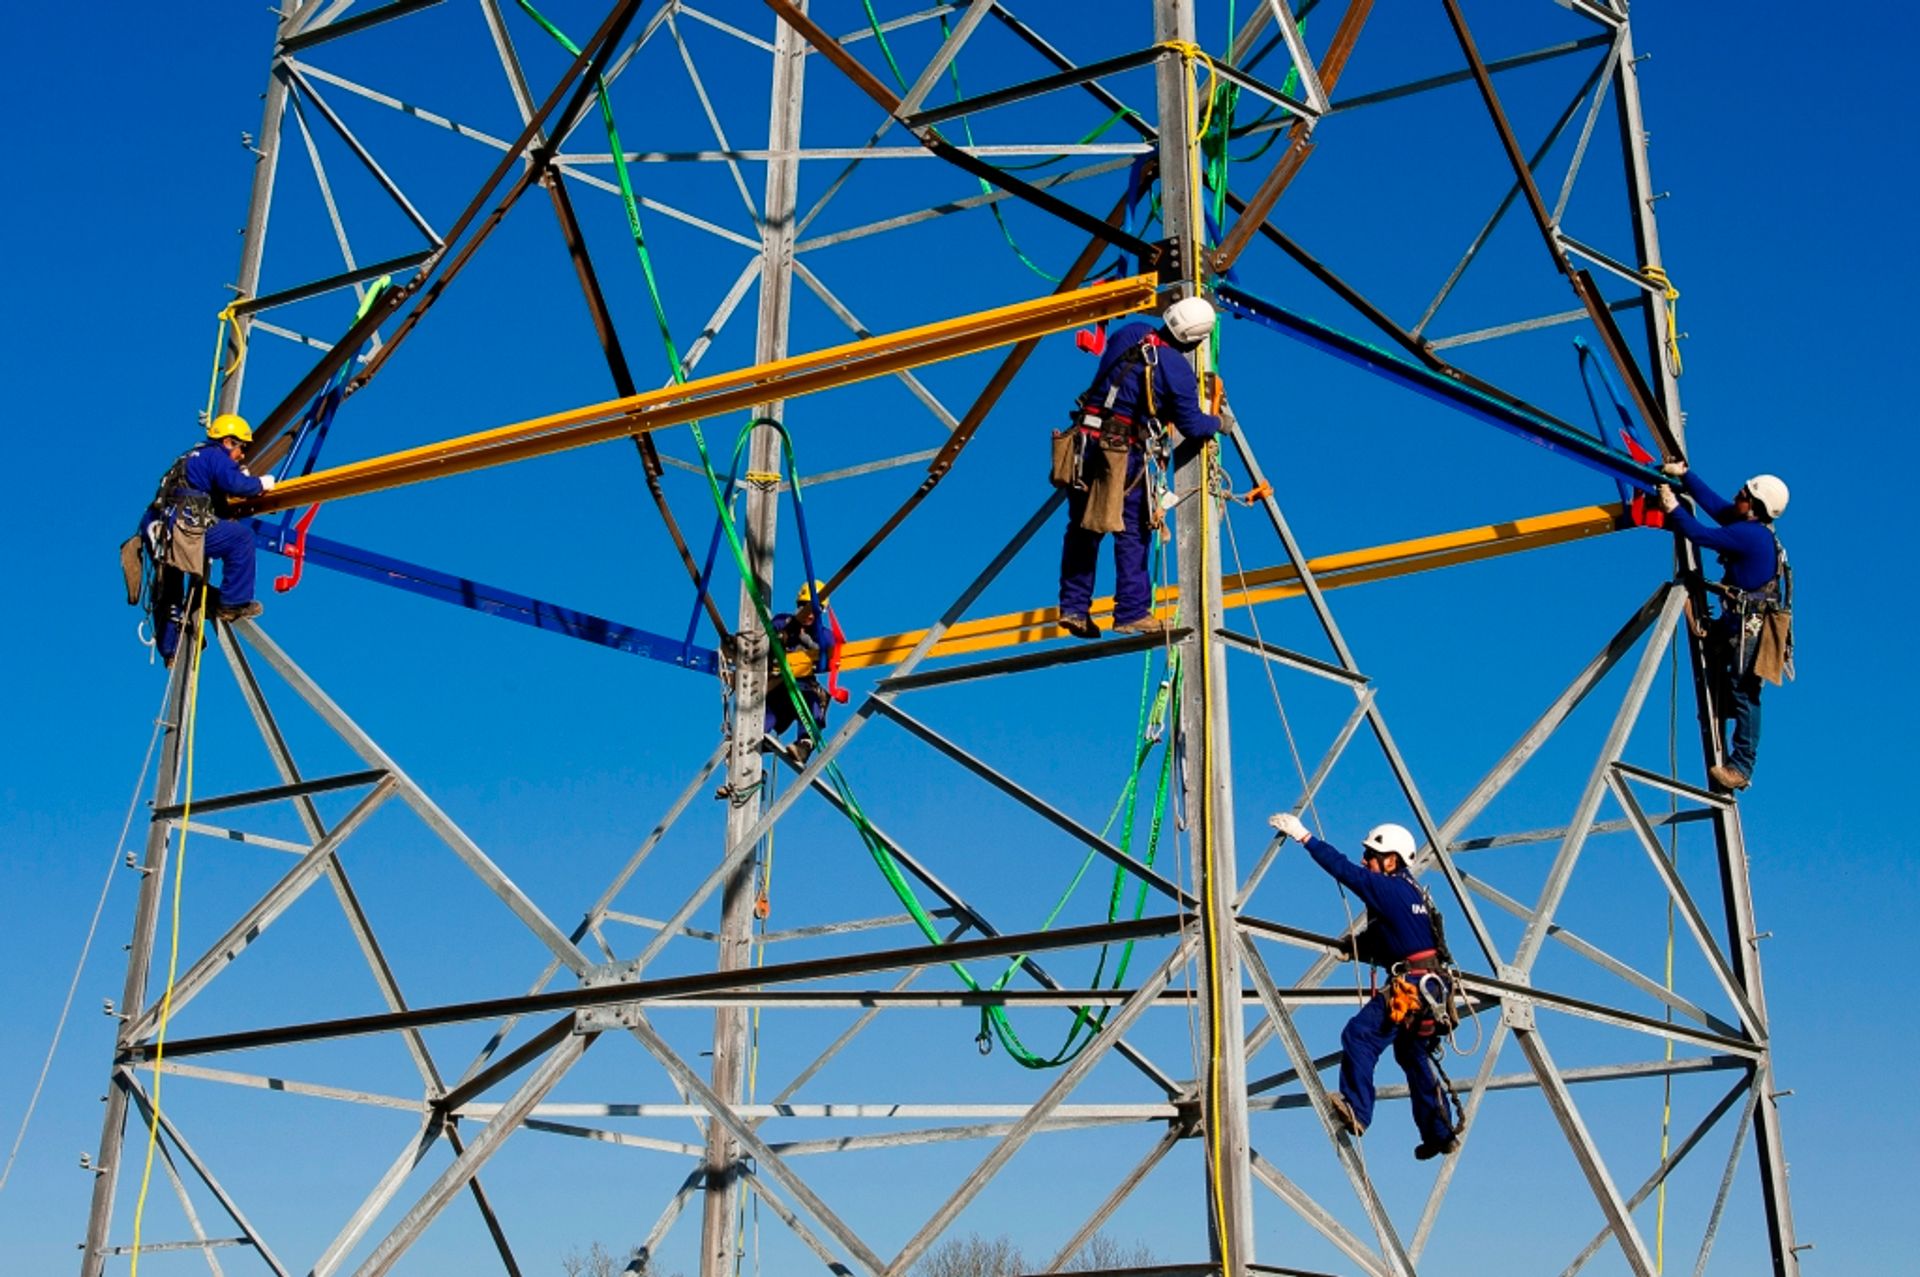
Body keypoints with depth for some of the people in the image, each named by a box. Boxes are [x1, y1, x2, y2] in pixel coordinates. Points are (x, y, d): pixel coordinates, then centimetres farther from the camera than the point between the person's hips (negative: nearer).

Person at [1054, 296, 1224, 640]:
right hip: (1125, 454, -5)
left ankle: (1073, 608, 12)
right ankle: (1132, 613, 3)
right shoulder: (1178, 369, -8)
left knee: (1082, 530, 11)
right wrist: (1218, 423, 17)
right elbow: (1192, 425, -4)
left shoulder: (1129, 334, 7)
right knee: (1132, 534, 3)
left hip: (1085, 442, 6)